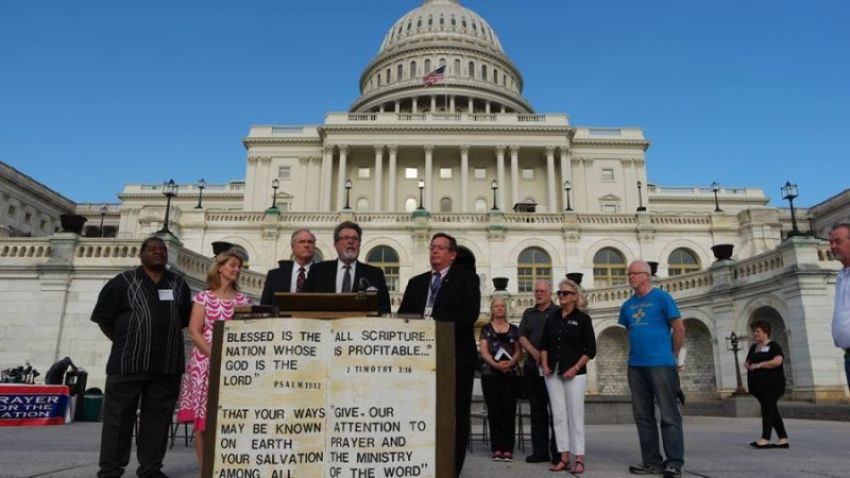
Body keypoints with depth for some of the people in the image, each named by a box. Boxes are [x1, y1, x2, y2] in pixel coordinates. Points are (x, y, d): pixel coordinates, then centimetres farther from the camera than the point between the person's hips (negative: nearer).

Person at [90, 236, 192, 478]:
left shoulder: (179, 284, 12)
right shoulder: (123, 282, 2)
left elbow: (186, 318, 18)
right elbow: (103, 317, 3)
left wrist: (165, 337, 9)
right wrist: (125, 342, 3)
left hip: (167, 364, 3)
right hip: (128, 362, -3)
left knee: (158, 419, 7)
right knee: (118, 417, 2)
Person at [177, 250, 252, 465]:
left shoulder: (242, 300, 11)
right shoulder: (204, 297, 3)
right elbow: (194, 332, -4)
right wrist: (214, 355, -15)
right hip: (206, 363, -2)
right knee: (202, 416, -2)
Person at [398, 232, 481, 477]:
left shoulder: (467, 278, 4)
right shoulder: (416, 282, 18)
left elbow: (470, 312, -11)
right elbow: (402, 315, 12)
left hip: (456, 356, -4)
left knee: (455, 417, 2)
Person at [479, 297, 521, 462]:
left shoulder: (514, 329, 12)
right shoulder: (486, 329, 9)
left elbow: (518, 351, 6)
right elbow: (483, 350, -1)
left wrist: (510, 363, -13)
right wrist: (495, 363, -18)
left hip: (511, 374, 1)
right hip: (490, 374, 0)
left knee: (509, 411, -2)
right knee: (494, 411, 0)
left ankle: (508, 449, 2)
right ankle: (497, 449, 5)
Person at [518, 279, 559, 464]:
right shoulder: (528, 313, 18)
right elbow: (522, 337, 9)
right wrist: (535, 353, -7)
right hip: (532, 368, 5)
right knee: (537, 411, 8)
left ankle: (558, 453, -1)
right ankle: (540, 451, 14)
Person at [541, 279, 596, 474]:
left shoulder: (582, 318, -2)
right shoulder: (552, 317, 10)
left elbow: (590, 350, -3)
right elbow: (544, 344, 15)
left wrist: (575, 368, -11)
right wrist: (545, 365, 3)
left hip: (574, 374, -4)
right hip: (553, 373, 4)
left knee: (575, 415, -2)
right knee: (558, 415, 5)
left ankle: (579, 459, 4)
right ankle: (564, 457, 11)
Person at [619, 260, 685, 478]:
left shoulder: (661, 297, -3)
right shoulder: (627, 305, 13)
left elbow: (679, 328, -2)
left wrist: (672, 355, 2)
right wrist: (636, 351, 13)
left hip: (661, 364, -6)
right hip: (636, 366, 6)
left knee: (669, 415, -2)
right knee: (643, 416, 9)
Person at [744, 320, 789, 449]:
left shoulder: (773, 346, -4)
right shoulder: (753, 347, 17)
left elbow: (777, 361, -19)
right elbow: (748, 362, 24)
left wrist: (759, 365, -19)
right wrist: (747, 365, 0)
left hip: (772, 384, -7)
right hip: (759, 384, 7)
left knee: (767, 408, -13)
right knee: (771, 410, 9)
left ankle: (765, 439, -16)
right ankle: (783, 439, 14)